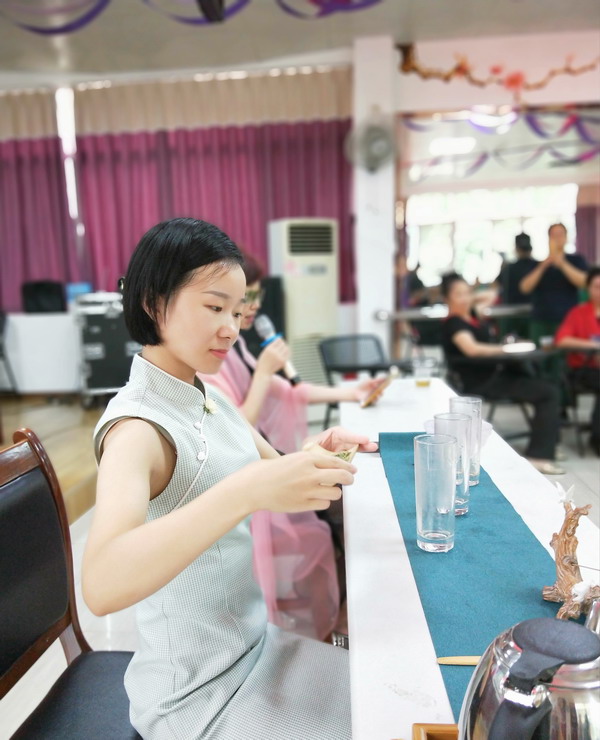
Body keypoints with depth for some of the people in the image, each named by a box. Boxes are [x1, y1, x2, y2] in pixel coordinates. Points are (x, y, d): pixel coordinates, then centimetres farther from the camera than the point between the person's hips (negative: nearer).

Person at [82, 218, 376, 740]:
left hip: (254, 645, 7)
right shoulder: (137, 424, -25)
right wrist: (247, 492, -50)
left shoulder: (211, 398, 1)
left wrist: (316, 456, -16)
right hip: (199, 697, -7)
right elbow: (102, 584, -39)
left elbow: (274, 470, 6)